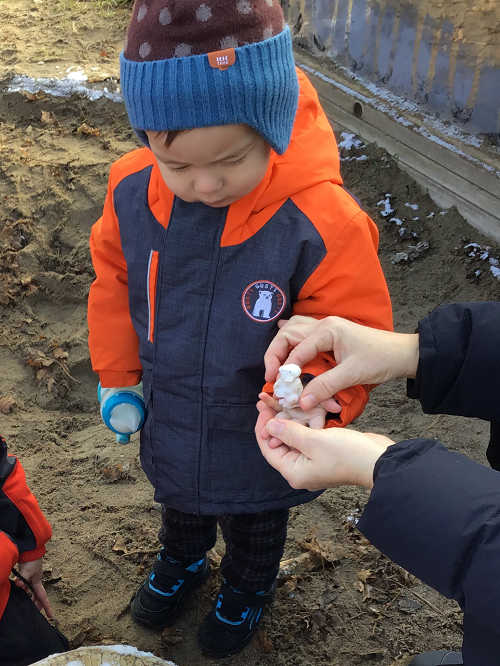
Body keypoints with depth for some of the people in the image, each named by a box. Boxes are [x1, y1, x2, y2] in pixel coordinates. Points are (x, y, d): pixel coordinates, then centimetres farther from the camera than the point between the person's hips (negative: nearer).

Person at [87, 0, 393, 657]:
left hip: (261, 448, -3)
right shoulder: (132, 192, -21)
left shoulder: (323, 224, -34)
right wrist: (118, 376, 4)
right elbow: (114, 281, -2)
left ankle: (246, 589, 63)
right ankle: (181, 562, 68)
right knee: (179, 503, 34)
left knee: (256, 524, 29)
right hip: (170, 427, 4)